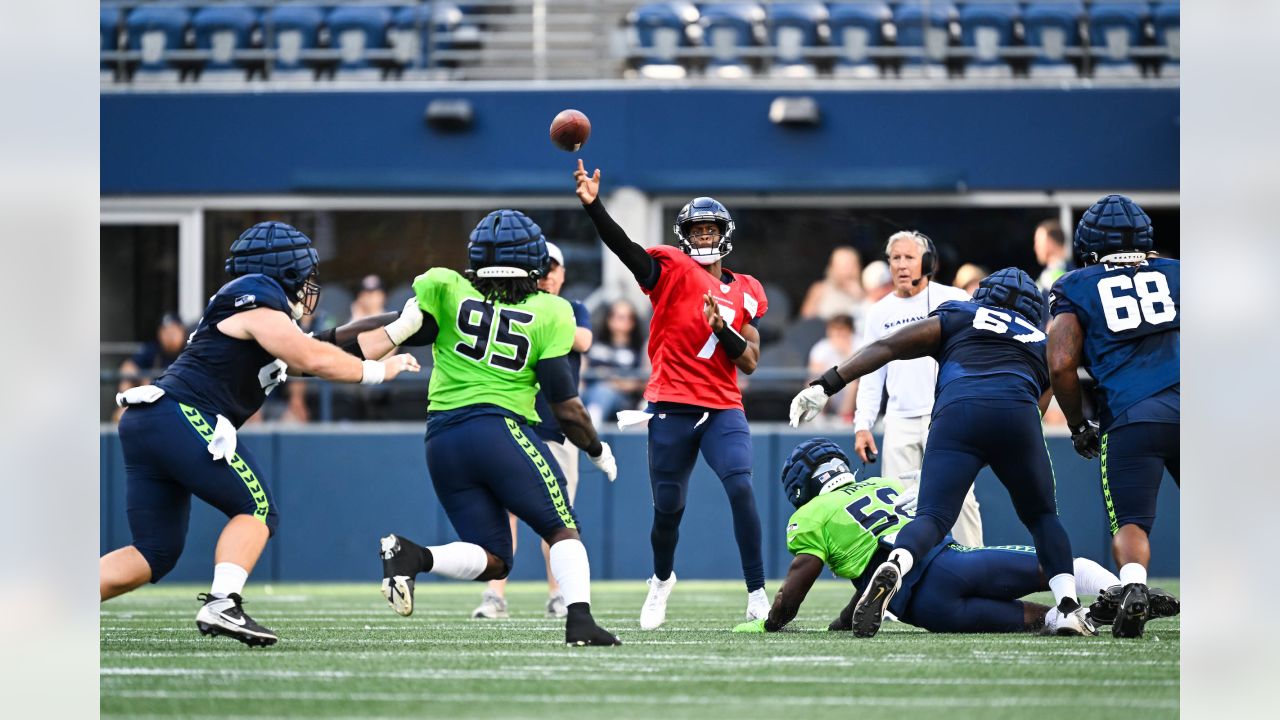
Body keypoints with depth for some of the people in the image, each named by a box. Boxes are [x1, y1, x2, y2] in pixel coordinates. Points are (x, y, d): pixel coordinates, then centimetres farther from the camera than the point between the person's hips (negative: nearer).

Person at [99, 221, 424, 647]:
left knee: (155, 555, 6)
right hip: (180, 417, -9)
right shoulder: (256, 305, -3)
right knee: (256, 509, -4)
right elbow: (316, 360, -10)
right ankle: (222, 605, -21)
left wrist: (402, 328, 28)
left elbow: (338, 348, 28)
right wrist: (376, 372, 3)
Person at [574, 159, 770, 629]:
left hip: (723, 409, 2)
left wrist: (723, 328, -11)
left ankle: (757, 595, -14)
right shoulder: (671, 269, 1)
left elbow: (750, 363, 8)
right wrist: (593, 206, -34)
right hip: (672, 408, -2)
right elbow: (625, 248, -17)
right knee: (668, 507, 5)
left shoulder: (745, 293, 11)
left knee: (741, 488, -19)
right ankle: (662, 580, 36)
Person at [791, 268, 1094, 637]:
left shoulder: (959, 316, 31)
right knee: (1041, 516, 22)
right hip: (1018, 412, 1)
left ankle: (892, 568, -41)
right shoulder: (1043, 344, 37)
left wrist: (826, 384, 19)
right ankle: (1067, 604, 5)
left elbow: (886, 347, 21)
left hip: (957, 412, -1)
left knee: (933, 517, -9)